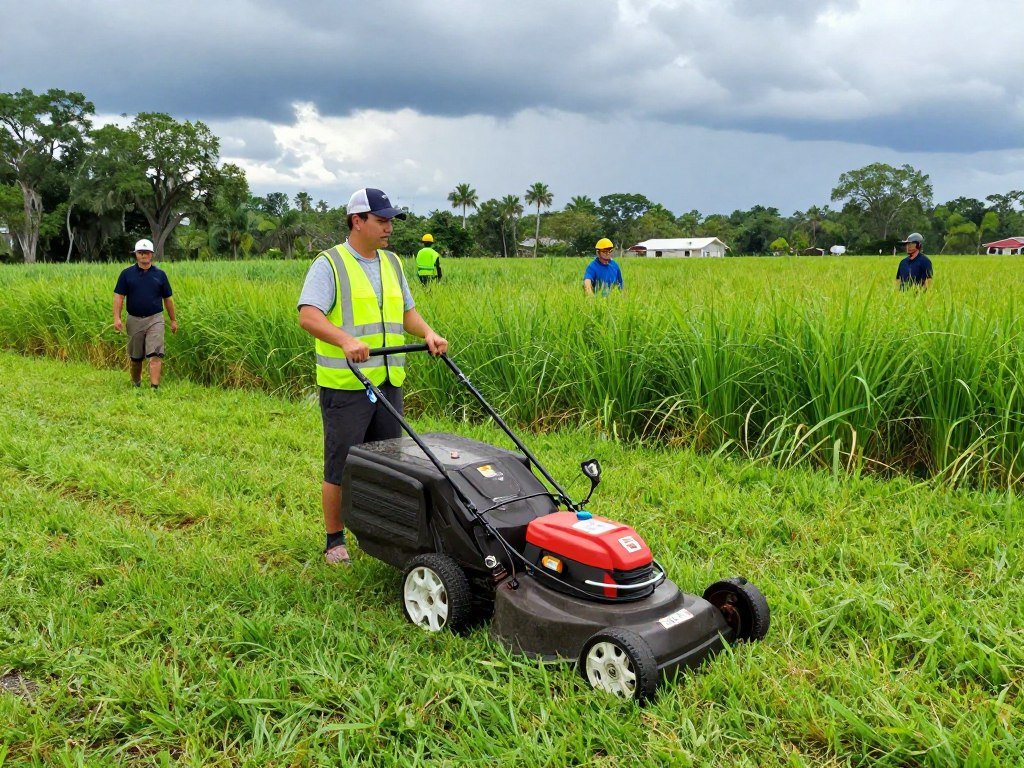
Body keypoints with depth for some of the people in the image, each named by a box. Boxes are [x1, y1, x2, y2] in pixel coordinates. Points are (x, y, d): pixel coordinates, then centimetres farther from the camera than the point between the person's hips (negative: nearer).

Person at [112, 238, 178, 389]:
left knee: (155, 355, -13)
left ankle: (154, 386, -18)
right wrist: (117, 318, -12)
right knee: (135, 357, 13)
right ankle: (136, 385, 32)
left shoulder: (160, 274, 4)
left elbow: (167, 299, 10)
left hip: (155, 319, -1)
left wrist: (174, 320, 12)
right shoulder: (127, 273, 3)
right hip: (134, 320, 1)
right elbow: (119, 296, -1)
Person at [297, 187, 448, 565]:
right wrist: (346, 339, -35)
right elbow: (308, 316, -19)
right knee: (341, 466, 2)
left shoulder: (392, 263, 14)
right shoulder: (329, 264, -7)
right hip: (344, 384, -6)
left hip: (388, 382, 7)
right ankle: (335, 541, 17)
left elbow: (407, 311, 19)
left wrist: (428, 333, -2)